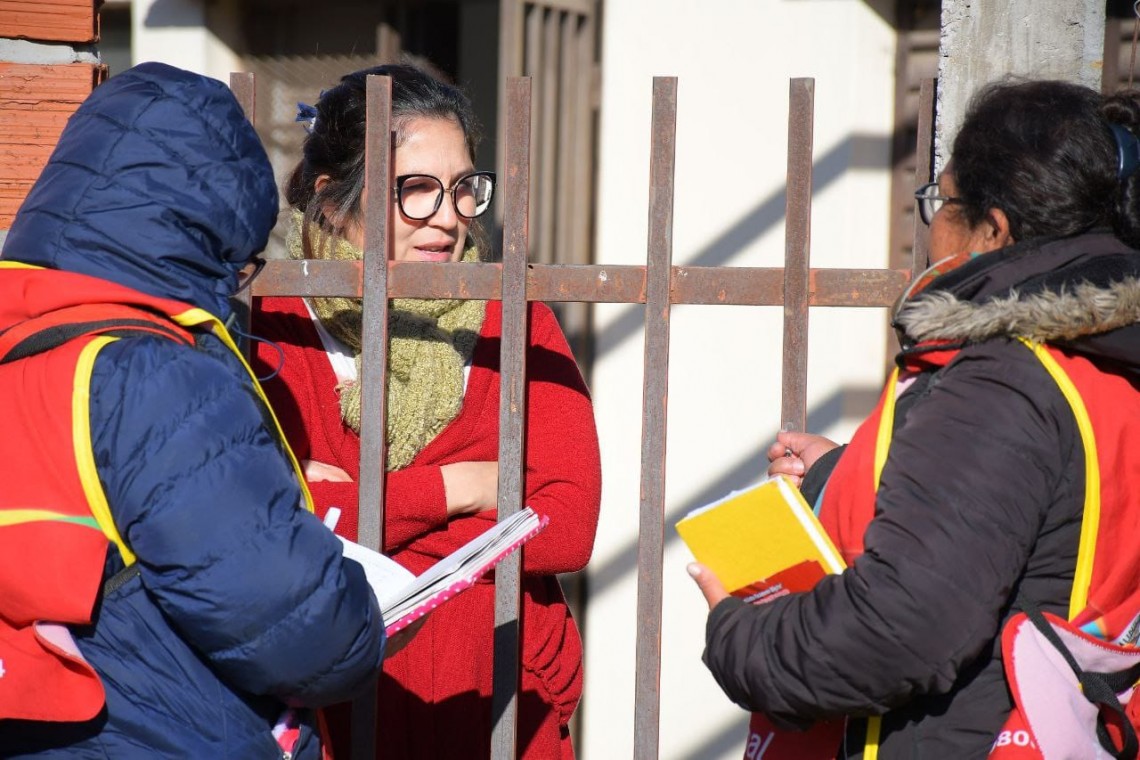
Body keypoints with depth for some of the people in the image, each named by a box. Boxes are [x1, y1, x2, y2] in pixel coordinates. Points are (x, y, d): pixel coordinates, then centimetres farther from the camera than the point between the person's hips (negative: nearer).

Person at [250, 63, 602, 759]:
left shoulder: (514, 323, 1)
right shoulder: (270, 324, -6)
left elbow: (568, 528, -11)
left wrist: (348, 516, -14)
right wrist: (453, 489, -14)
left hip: (497, 701, 2)